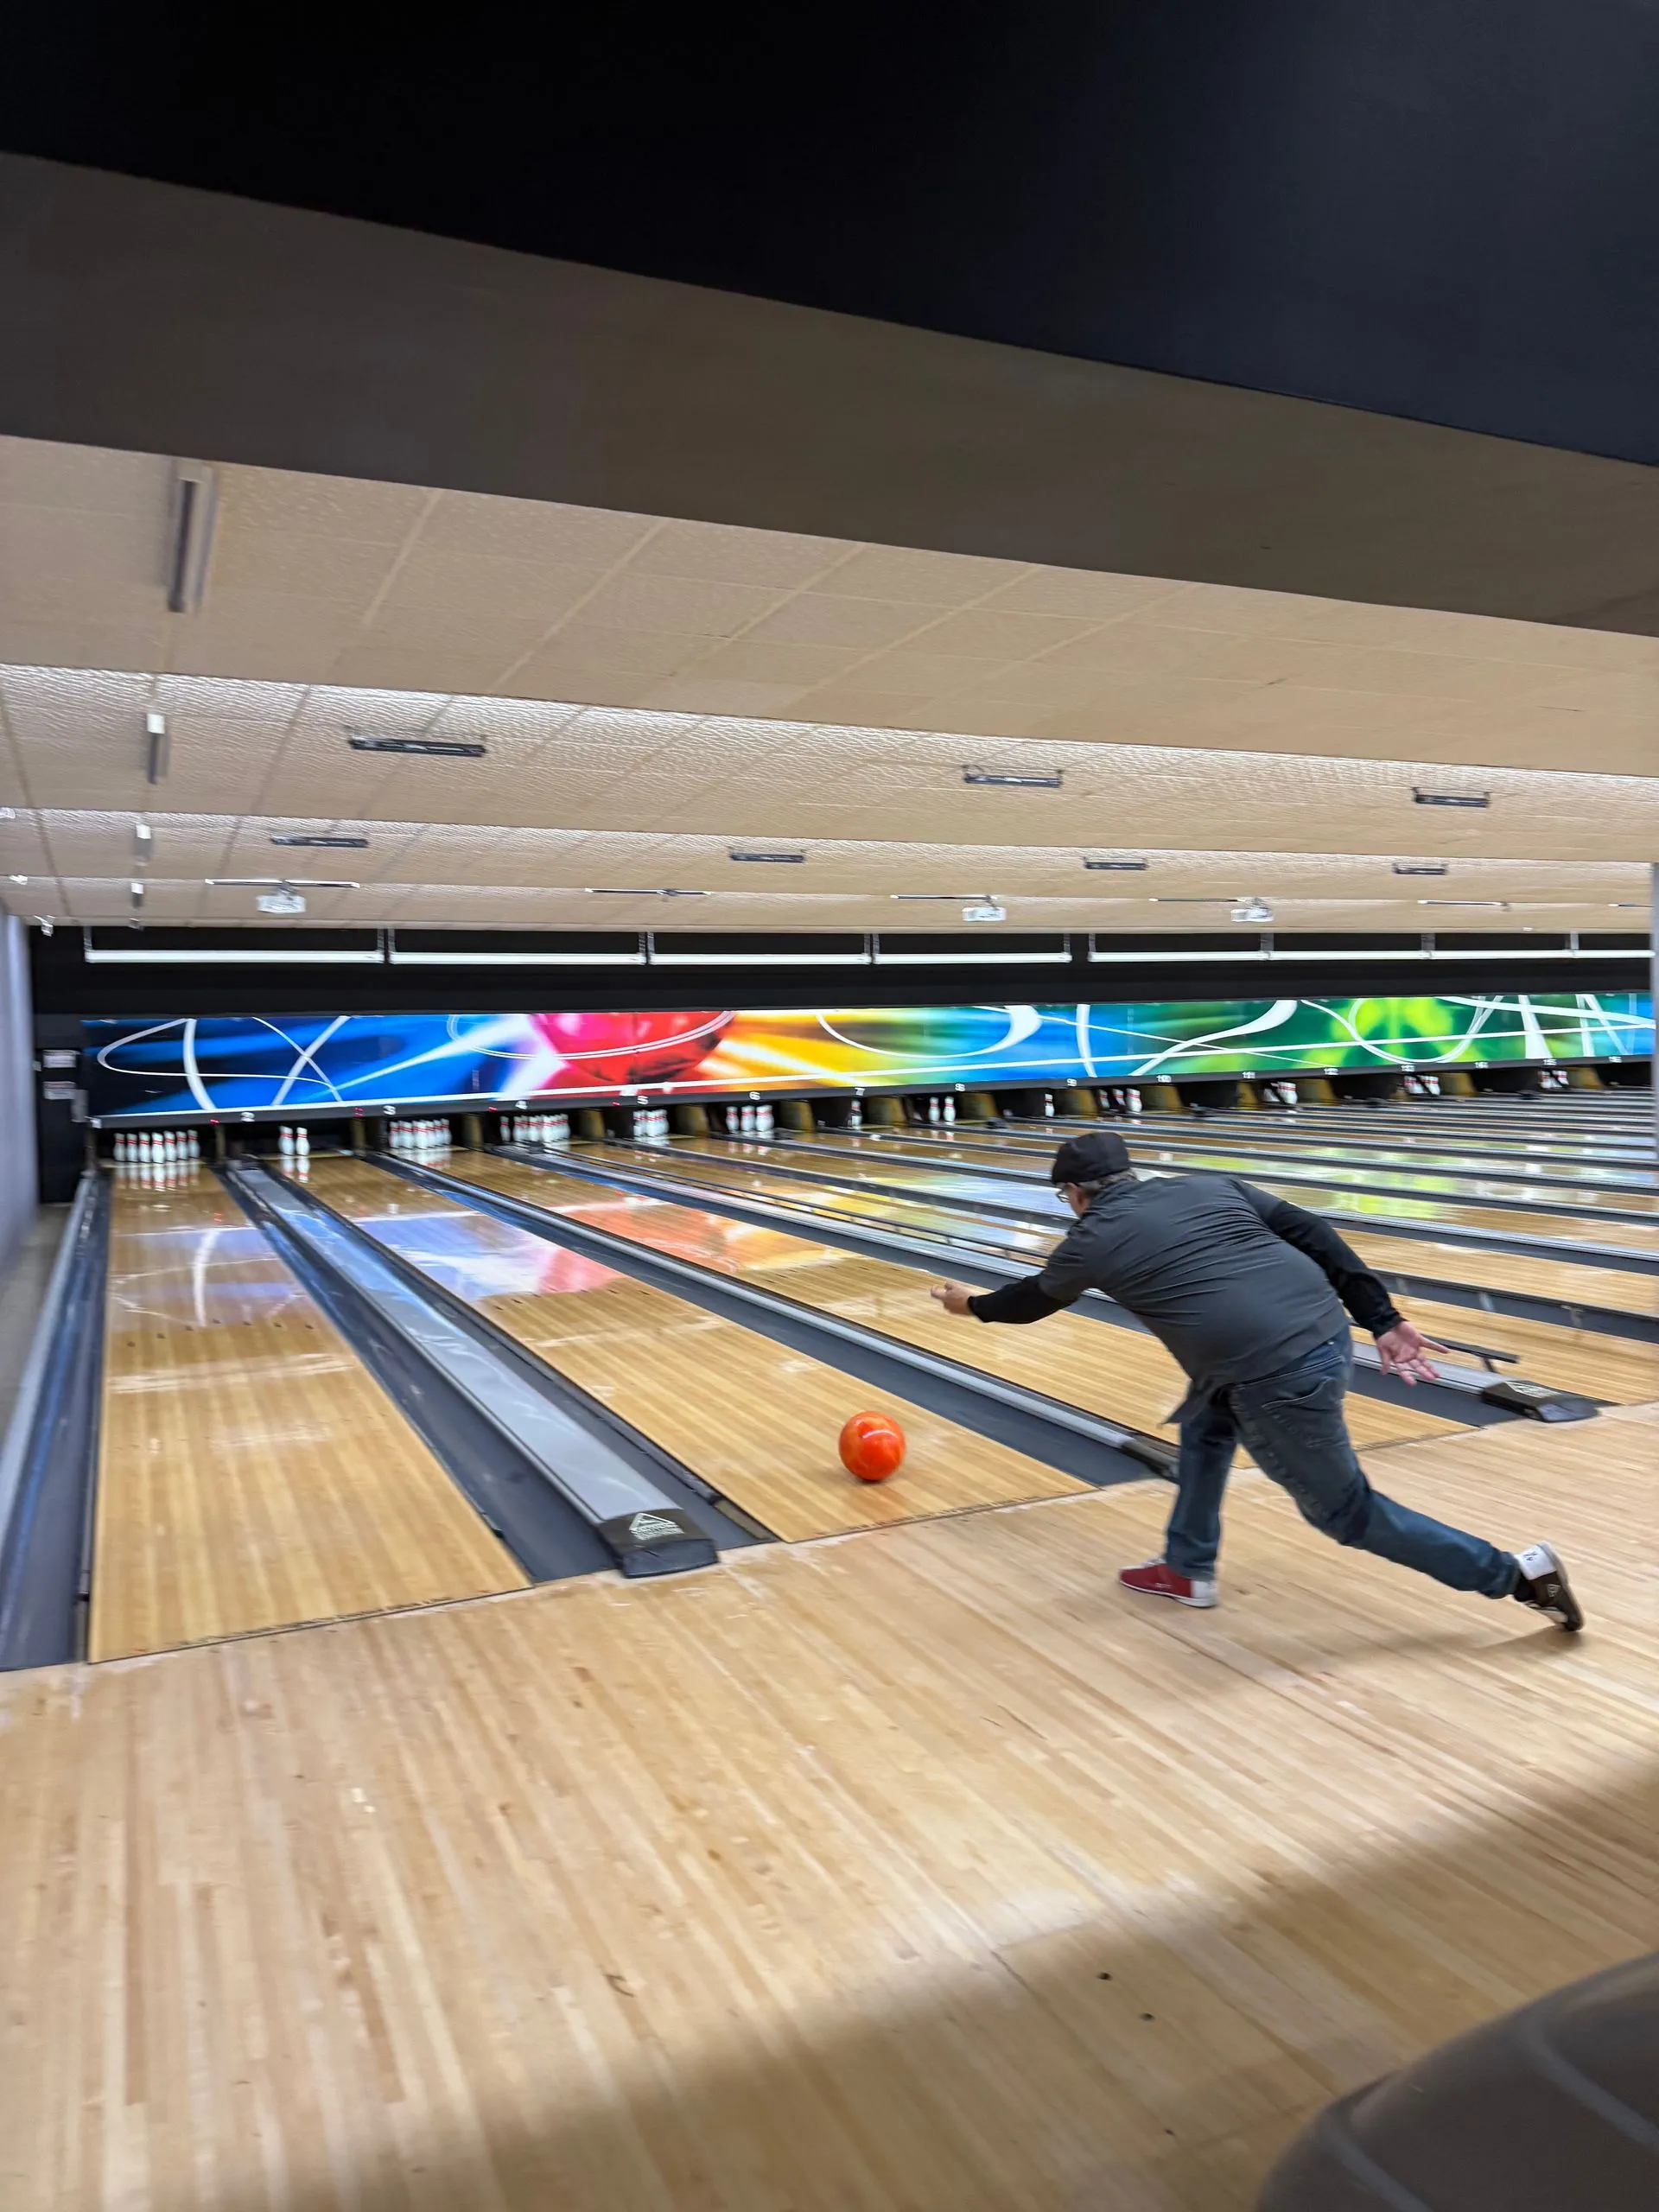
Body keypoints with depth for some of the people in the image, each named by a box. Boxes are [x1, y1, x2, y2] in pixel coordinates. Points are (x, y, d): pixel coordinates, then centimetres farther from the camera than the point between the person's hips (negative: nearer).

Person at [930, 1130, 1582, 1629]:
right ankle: (1187, 1568, 38)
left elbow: (1036, 1298, 25)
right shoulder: (1207, 1185, 16)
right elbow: (1314, 1235, 10)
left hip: (1279, 1377, -8)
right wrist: (1383, 1320, 12)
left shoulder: (1092, 1240, 5)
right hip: (1326, 1334, 8)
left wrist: (974, 1304, 44)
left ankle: (1515, 1574, 17)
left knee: (1345, 1511, 13)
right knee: (1204, 1423, 27)